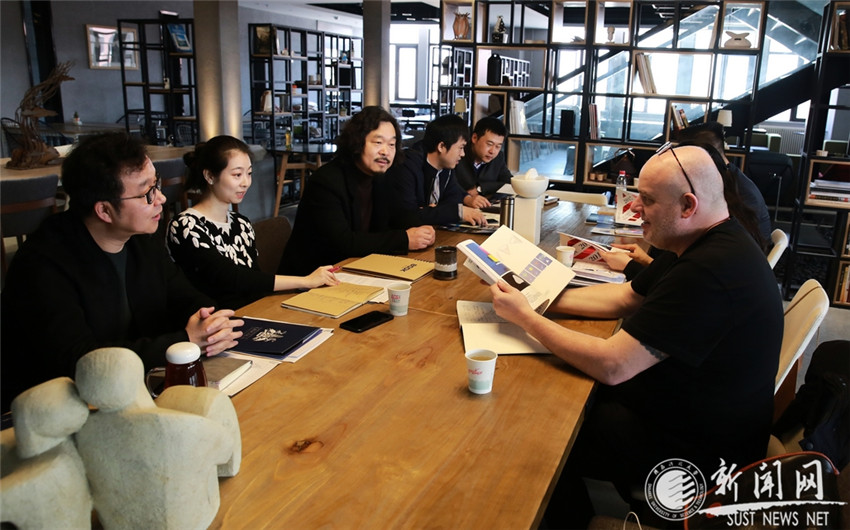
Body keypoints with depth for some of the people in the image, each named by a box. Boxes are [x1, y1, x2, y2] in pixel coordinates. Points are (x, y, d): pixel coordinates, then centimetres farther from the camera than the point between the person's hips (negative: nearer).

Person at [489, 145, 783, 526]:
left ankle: (567, 516, 28)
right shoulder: (708, 243, 1)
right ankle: (573, 508, 30)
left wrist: (525, 317, -19)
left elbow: (610, 365, -31)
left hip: (696, 450, -9)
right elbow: (623, 298, 10)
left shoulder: (707, 273, -33)